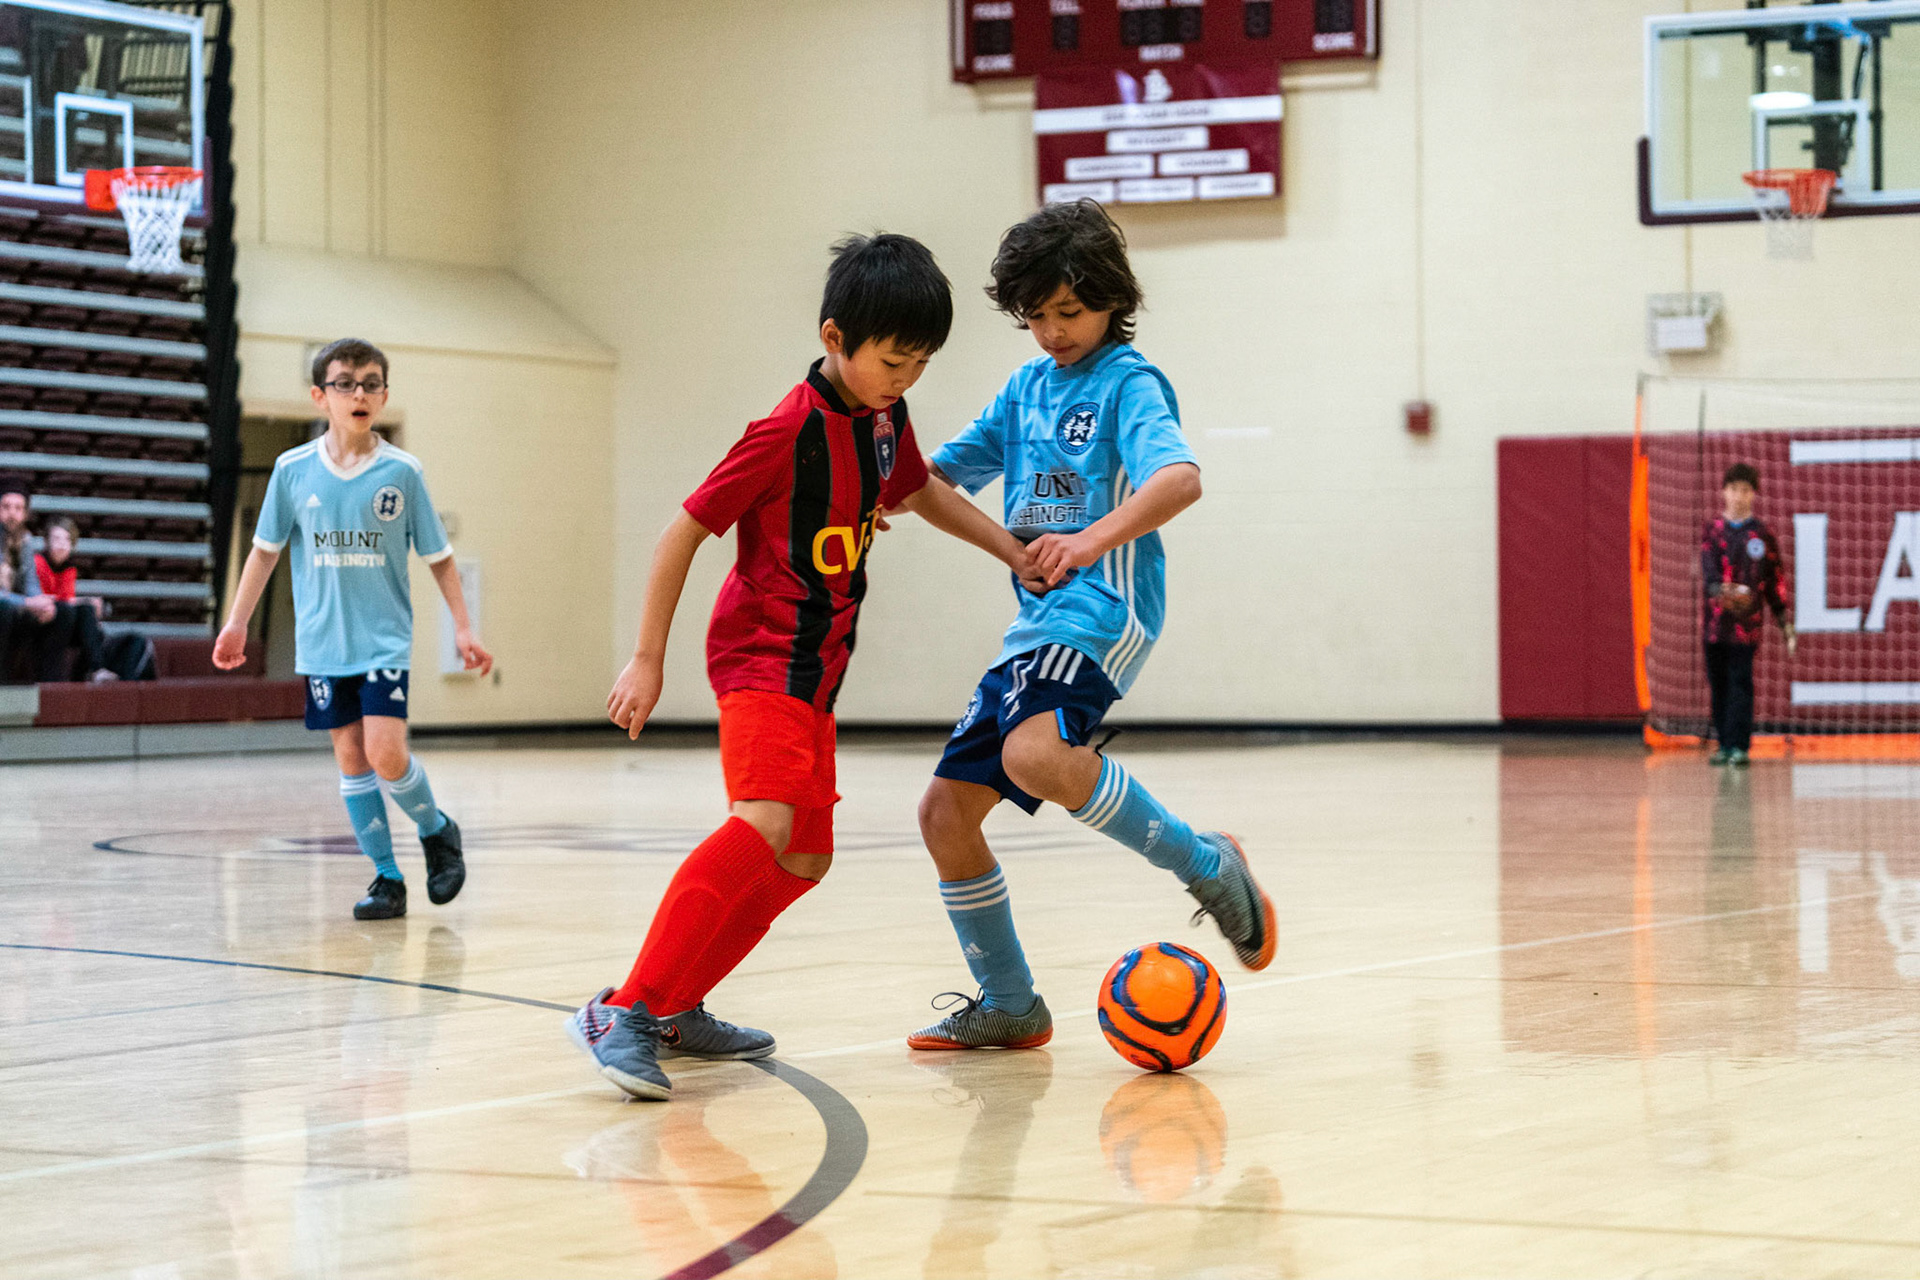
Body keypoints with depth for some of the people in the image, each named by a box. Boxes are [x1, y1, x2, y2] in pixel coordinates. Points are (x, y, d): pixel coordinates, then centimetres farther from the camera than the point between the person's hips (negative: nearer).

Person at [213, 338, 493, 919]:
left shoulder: (402, 472, -4)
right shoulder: (293, 470, 0)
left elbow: (438, 557, 4)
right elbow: (266, 549, 12)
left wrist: (463, 627, 1)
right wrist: (237, 622, 13)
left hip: (384, 639, -2)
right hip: (322, 643, 2)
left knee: (386, 753, -14)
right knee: (350, 756, 3)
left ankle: (437, 831, 14)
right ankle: (387, 876, 12)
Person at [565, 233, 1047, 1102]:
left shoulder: (884, 419, 6)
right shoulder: (789, 432, -18)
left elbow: (921, 493, 28)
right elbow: (685, 531, -15)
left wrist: (1014, 552, 23)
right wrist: (647, 659, -15)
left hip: (814, 669, 10)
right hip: (762, 653, -10)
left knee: (803, 859, 14)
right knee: (764, 823, -29)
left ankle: (677, 1008, 23)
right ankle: (622, 1013, -32)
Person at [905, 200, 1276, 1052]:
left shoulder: (1128, 384, -5)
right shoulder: (1028, 389, 18)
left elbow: (1179, 478, -24)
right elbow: (940, 474, 24)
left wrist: (1093, 540, -39)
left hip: (1101, 614, -8)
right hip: (1034, 625, 8)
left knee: (1035, 756, -35)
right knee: (946, 808, 5)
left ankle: (1208, 868, -19)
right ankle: (1008, 1006, 17)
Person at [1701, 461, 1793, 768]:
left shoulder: (1762, 535, 6)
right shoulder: (1713, 531, 8)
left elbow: (1776, 582, 9)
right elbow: (1708, 570, -3)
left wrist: (1786, 626, 6)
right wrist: (1721, 589, -25)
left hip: (1746, 621, -2)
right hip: (1715, 617, 2)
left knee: (1740, 682, -8)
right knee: (1718, 683, 5)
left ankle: (1739, 745, -7)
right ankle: (1723, 743, 13)